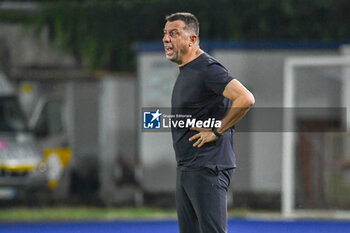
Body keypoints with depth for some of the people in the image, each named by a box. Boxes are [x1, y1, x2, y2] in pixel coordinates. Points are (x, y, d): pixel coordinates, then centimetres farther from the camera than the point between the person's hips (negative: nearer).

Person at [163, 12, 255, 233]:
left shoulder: (207, 69, -15)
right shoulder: (185, 70, 16)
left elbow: (246, 99, -26)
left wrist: (217, 131, -19)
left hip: (207, 169, -10)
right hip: (185, 169, 10)